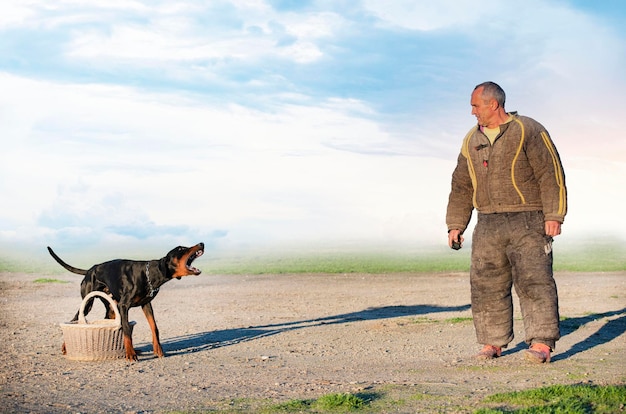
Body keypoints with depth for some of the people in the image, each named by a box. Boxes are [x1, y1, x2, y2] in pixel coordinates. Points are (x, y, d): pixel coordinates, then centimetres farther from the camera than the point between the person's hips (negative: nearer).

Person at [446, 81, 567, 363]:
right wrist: (455, 225, 15)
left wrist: (554, 216, -14)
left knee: (533, 281, -10)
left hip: (527, 223, -6)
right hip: (488, 226, 6)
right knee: (486, 285, 3)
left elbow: (551, 174, -7)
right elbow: (461, 186, 20)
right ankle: (493, 342, 12)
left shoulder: (528, 131, -3)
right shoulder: (472, 141, 16)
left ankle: (542, 343, -9)